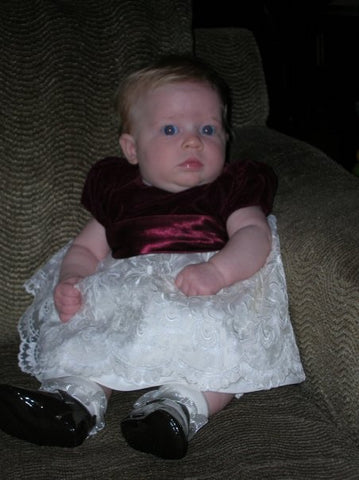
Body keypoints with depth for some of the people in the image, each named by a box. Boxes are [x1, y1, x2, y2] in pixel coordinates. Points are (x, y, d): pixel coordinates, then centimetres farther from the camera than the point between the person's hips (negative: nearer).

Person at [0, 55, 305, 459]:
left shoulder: (230, 188, 11)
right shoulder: (117, 193, 19)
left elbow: (255, 235, -6)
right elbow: (86, 249, 21)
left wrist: (216, 271, -28)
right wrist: (69, 281, -4)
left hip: (210, 307, -3)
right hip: (125, 310, 3)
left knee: (232, 349, -33)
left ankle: (180, 404, -45)